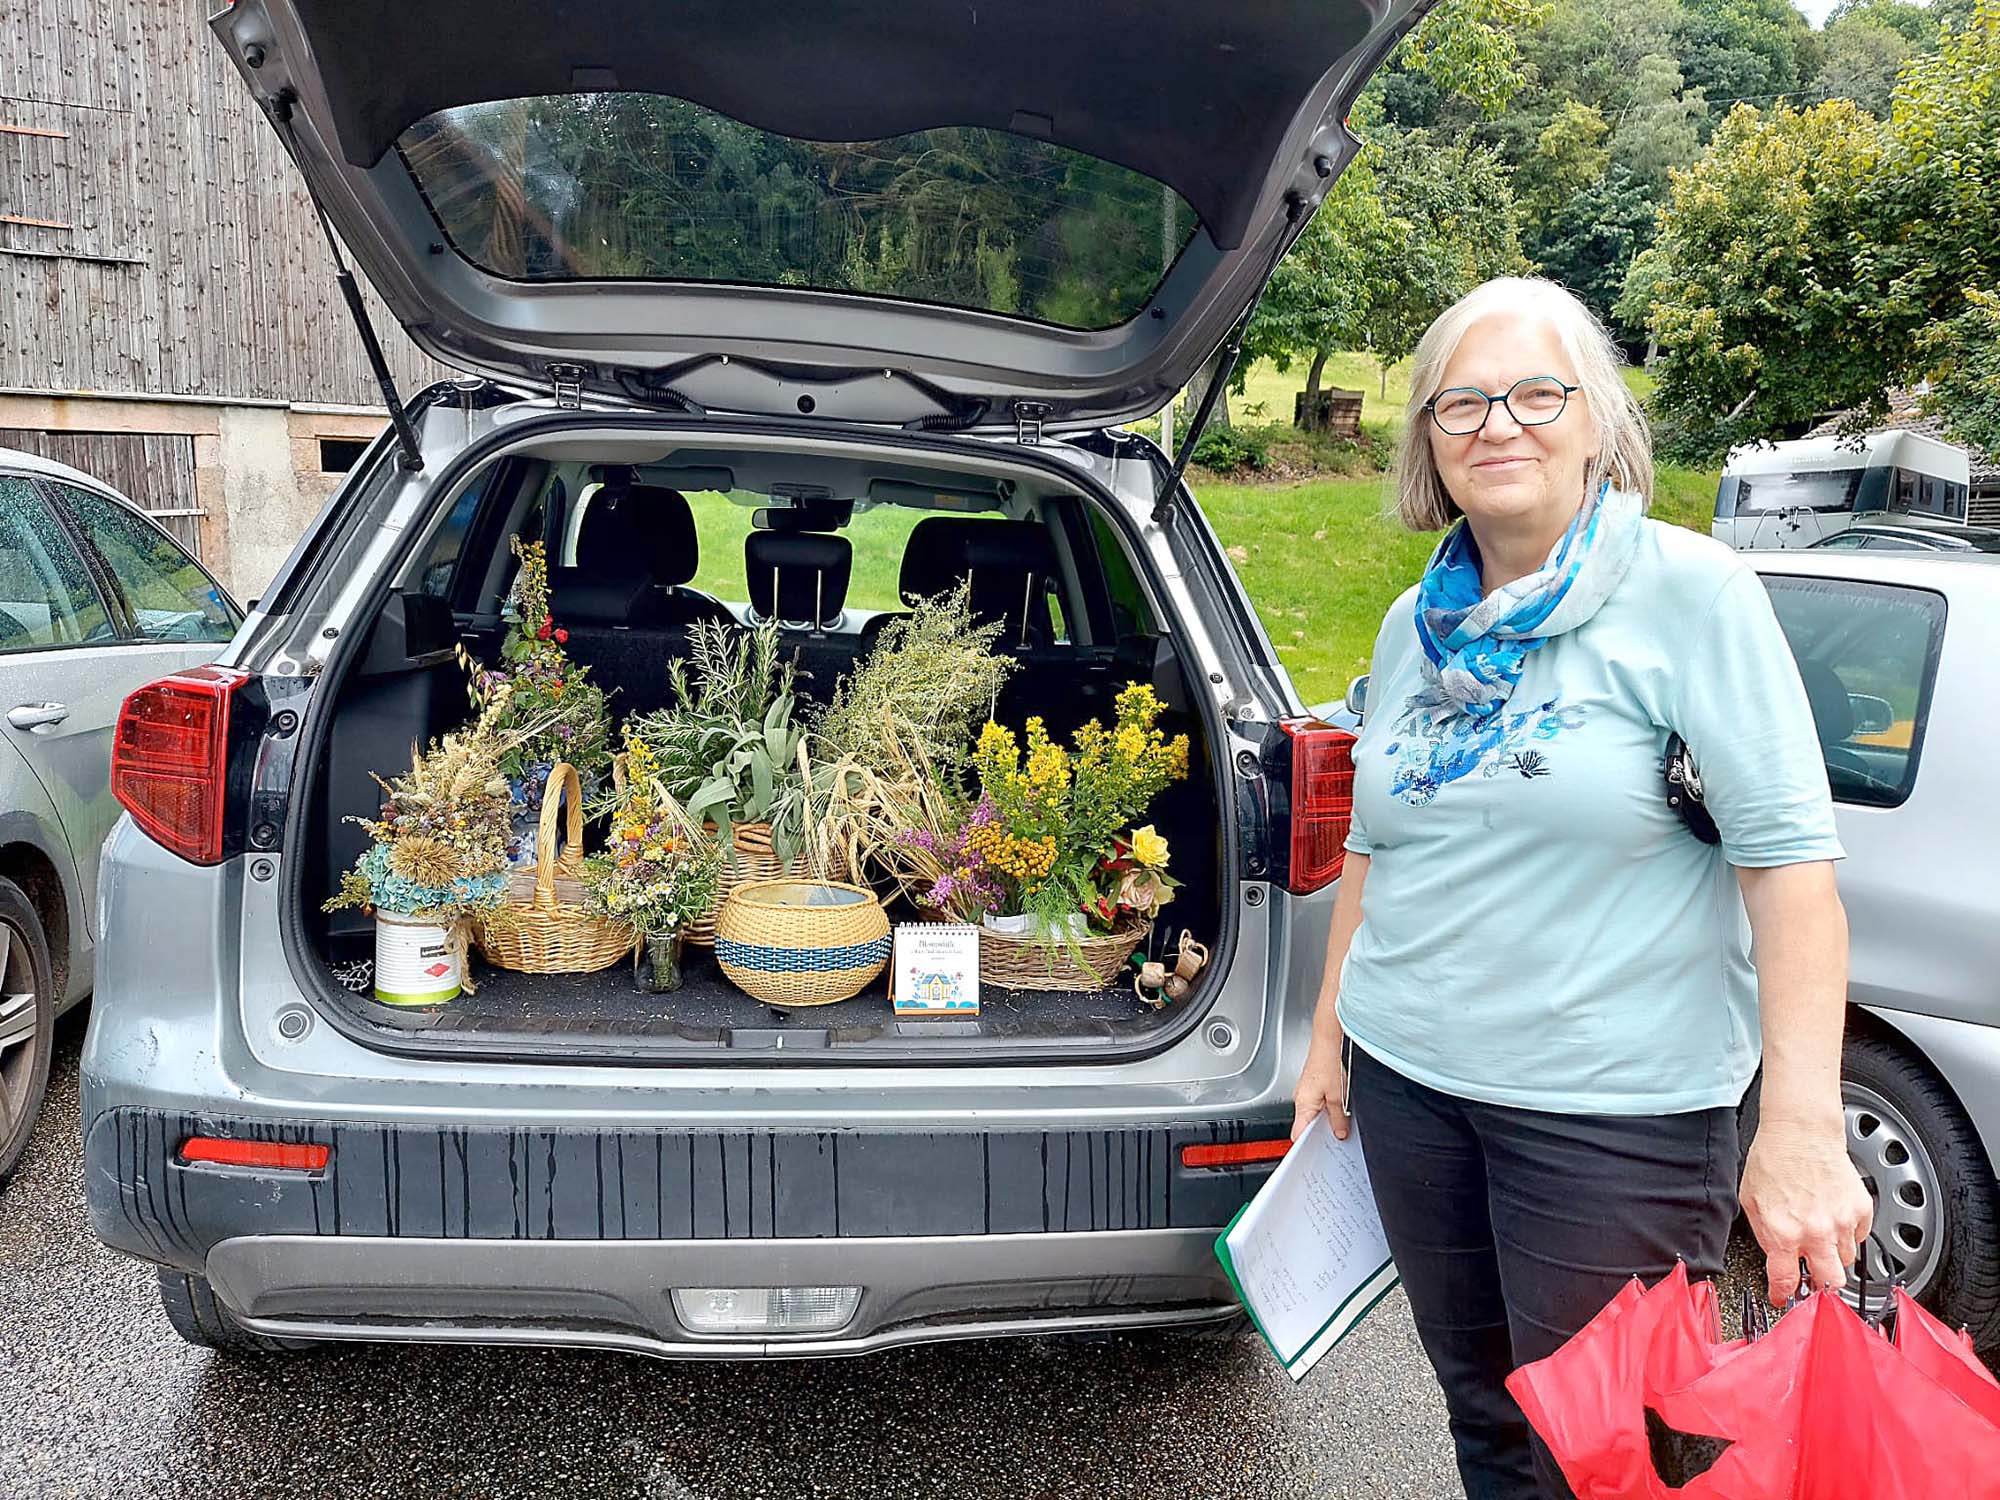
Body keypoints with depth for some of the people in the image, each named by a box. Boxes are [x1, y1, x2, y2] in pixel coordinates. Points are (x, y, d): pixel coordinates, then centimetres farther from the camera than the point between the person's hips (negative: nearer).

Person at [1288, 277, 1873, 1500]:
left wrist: (1803, 1127, -22)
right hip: (1406, 1079, 5)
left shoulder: (1690, 593, -11)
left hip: (1617, 1109, -5)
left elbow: (1789, 857, -16)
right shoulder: (1417, 625, 6)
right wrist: (1331, 1029, 15)